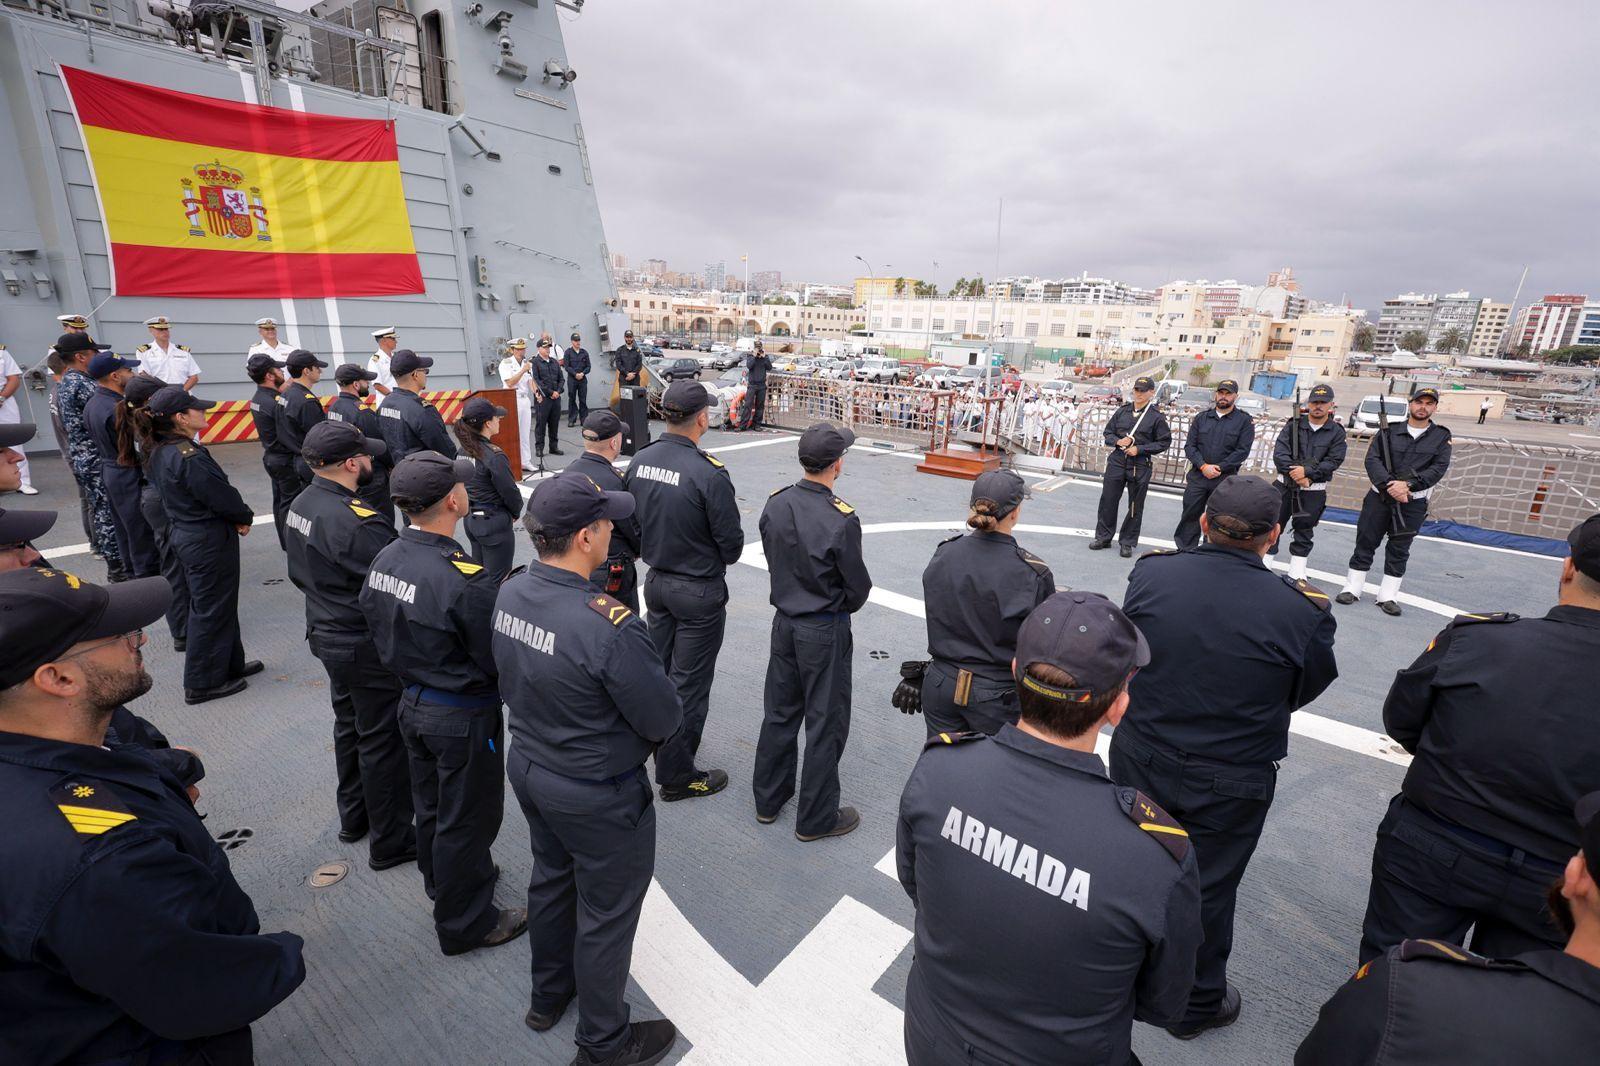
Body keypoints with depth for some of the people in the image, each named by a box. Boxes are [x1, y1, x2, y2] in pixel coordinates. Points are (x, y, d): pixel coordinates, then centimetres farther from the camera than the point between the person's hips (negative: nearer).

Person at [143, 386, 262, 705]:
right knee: (211, 610, 4)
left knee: (216, 604, 22)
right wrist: (245, 517, -2)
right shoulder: (190, 457, -25)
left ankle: (230, 664, 36)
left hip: (187, 534, 10)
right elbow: (224, 499, -21)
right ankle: (203, 683, 17)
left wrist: (236, 517, 0)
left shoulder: (160, 452, 4)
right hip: (210, 542, -10)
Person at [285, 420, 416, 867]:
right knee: (383, 740, 5)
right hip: (367, 646, -9)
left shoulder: (302, 503, 2)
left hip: (328, 635, 10)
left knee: (349, 725, 24)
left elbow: (300, 574, 13)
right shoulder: (356, 521, -29)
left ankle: (353, 816, 42)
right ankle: (390, 842, 20)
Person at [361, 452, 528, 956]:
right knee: (466, 819, 12)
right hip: (462, 716, -8)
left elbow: (383, 634, 7)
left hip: (412, 703, 8)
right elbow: (500, 662, -23)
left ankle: (442, 880, 52)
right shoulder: (465, 580, -32)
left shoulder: (384, 560, -6)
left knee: (431, 805, 27)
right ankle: (465, 923, 32)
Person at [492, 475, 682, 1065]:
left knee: (551, 881, 30)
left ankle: (547, 996, 55)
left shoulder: (508, 592, -10)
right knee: (606, 916, 16)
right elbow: (664, 720, -23)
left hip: (527, 768, 8)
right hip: (597, 795, -7)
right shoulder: (608, 625, -35)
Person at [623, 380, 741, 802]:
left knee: (661, 671, 22)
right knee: (689, 683, 7)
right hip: (699, 592, -7)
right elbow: (732, 541, -17)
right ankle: (677, 775, 21)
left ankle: (665, 747, 42)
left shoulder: (640, 460, -5)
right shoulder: (709, 473, -24)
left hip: (656, 581, 7)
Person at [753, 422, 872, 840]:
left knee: (779, 712, 20)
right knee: (825, 723, 10)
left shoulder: (775, 504, -7)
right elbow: (859, 587, -12)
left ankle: (768, 800, 37)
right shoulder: (842, 519, -24)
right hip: (825, 631, -6)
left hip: (784, 621, 6)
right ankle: (816, 818, 26)